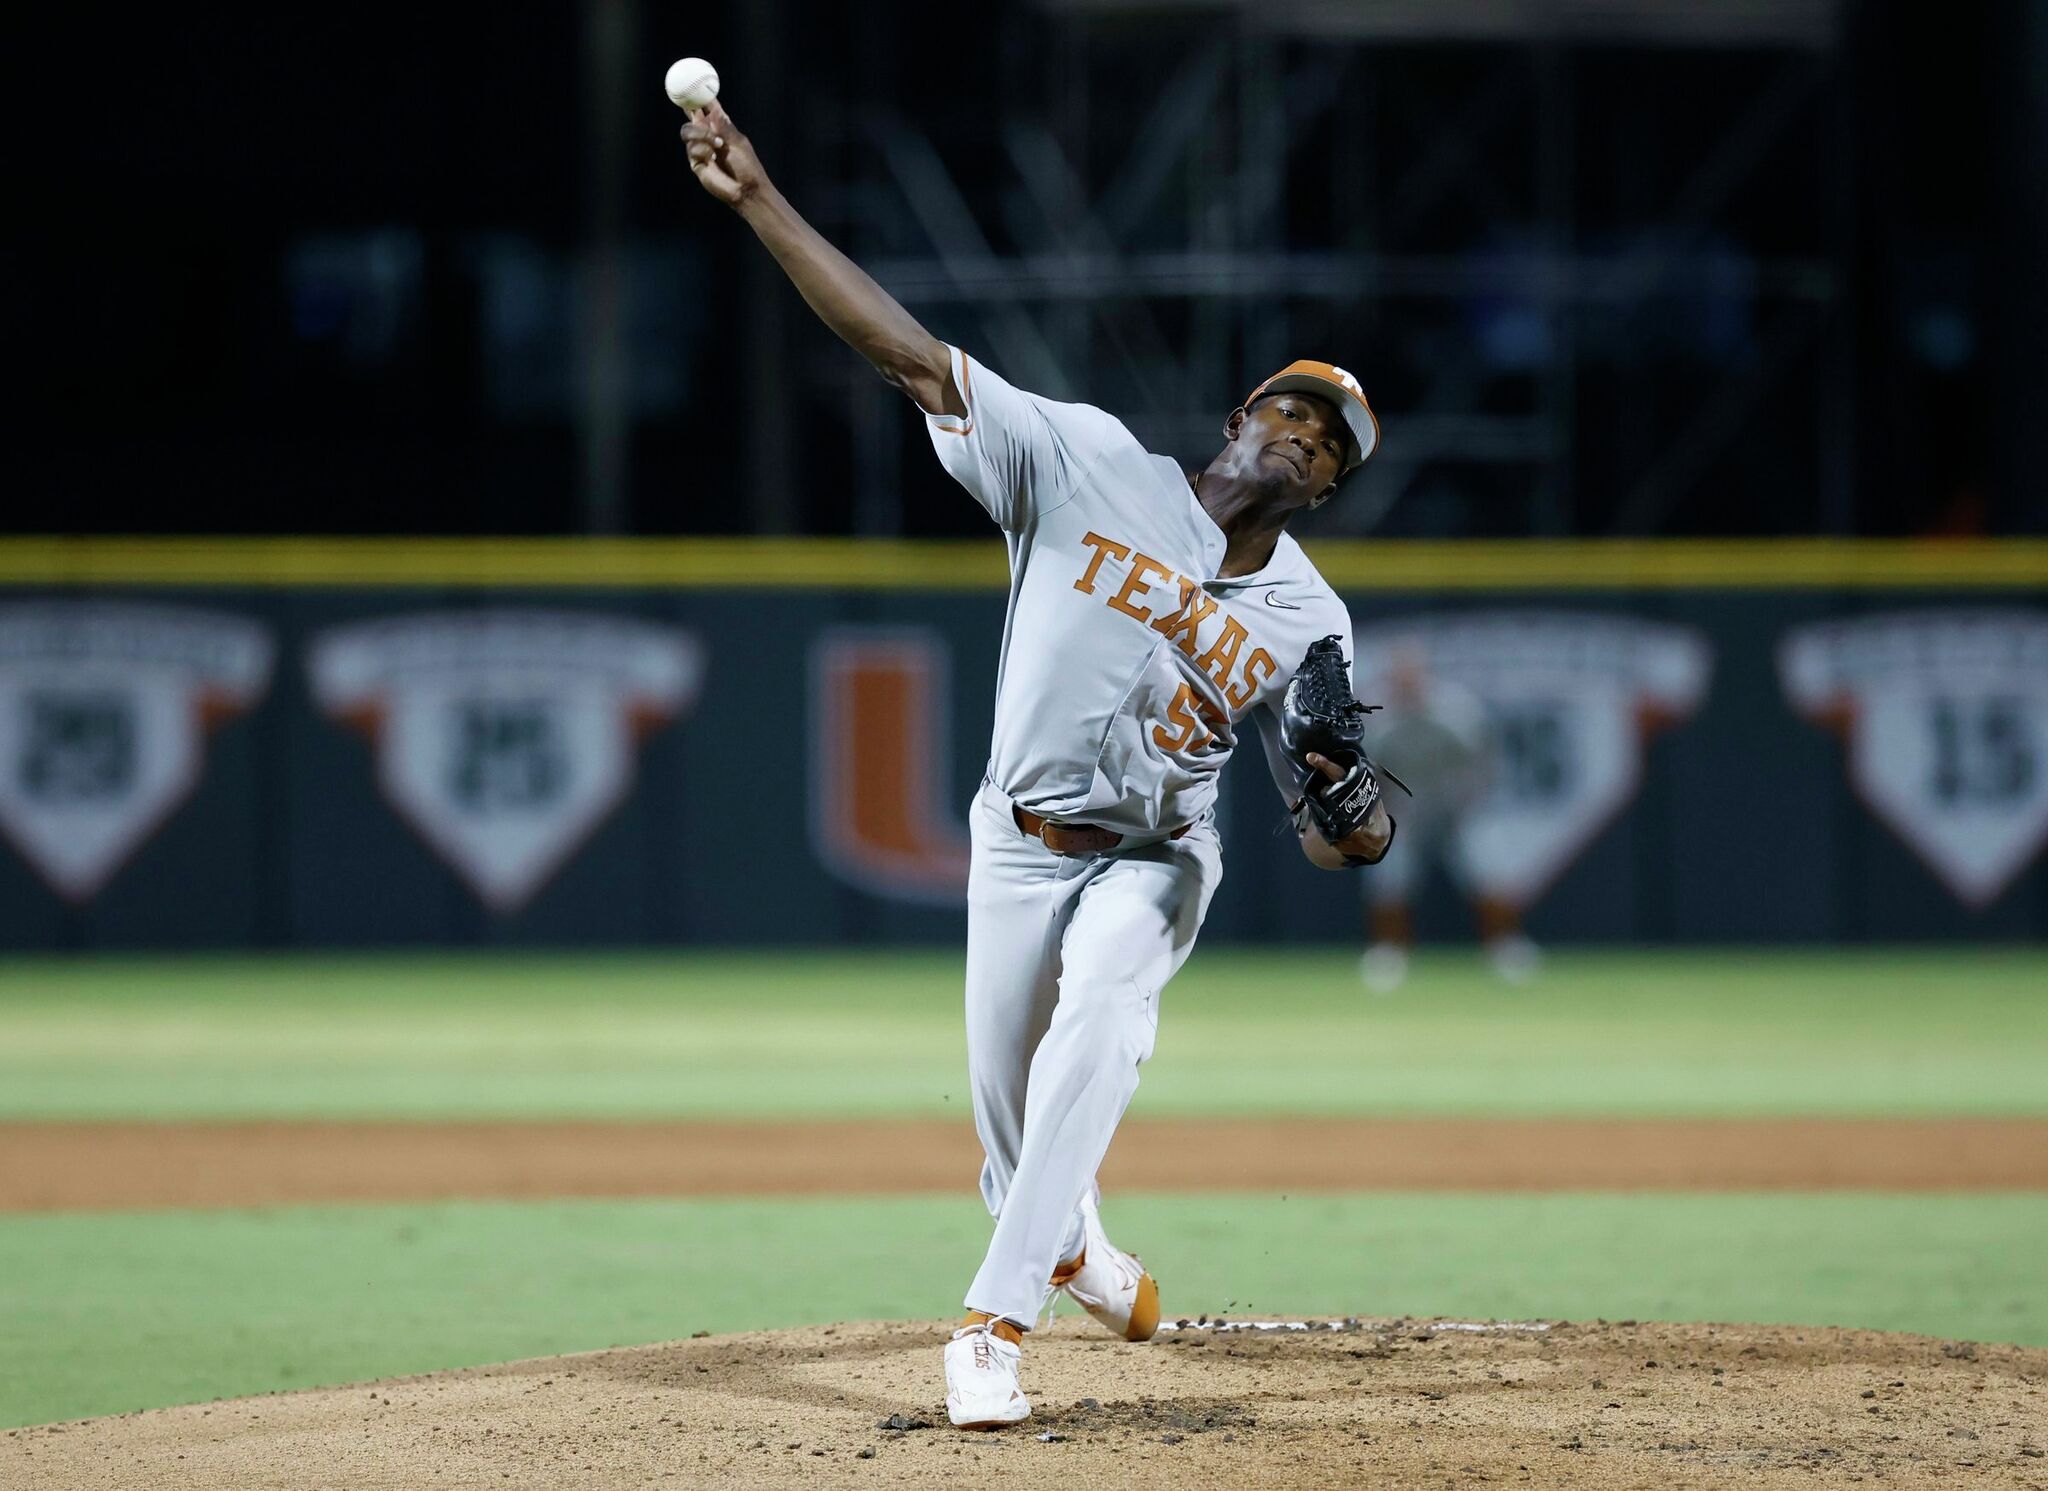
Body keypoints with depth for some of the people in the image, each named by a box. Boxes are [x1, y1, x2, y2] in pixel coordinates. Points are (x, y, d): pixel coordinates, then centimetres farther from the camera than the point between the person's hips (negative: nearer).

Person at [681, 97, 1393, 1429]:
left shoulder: (1309, 622, -7)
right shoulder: (1092, 465, -12)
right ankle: (1069, 1247, 44)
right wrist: (760, 200, -24)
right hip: (1023, 845, 1)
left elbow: (1328, 831, -4)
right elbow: (906, 350, -17)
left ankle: (997, 1321, -31)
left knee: (1102, 1014, -30)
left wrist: (1358, 822, -30)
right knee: (1007, 1097, 7)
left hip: (1156, 860, -1)